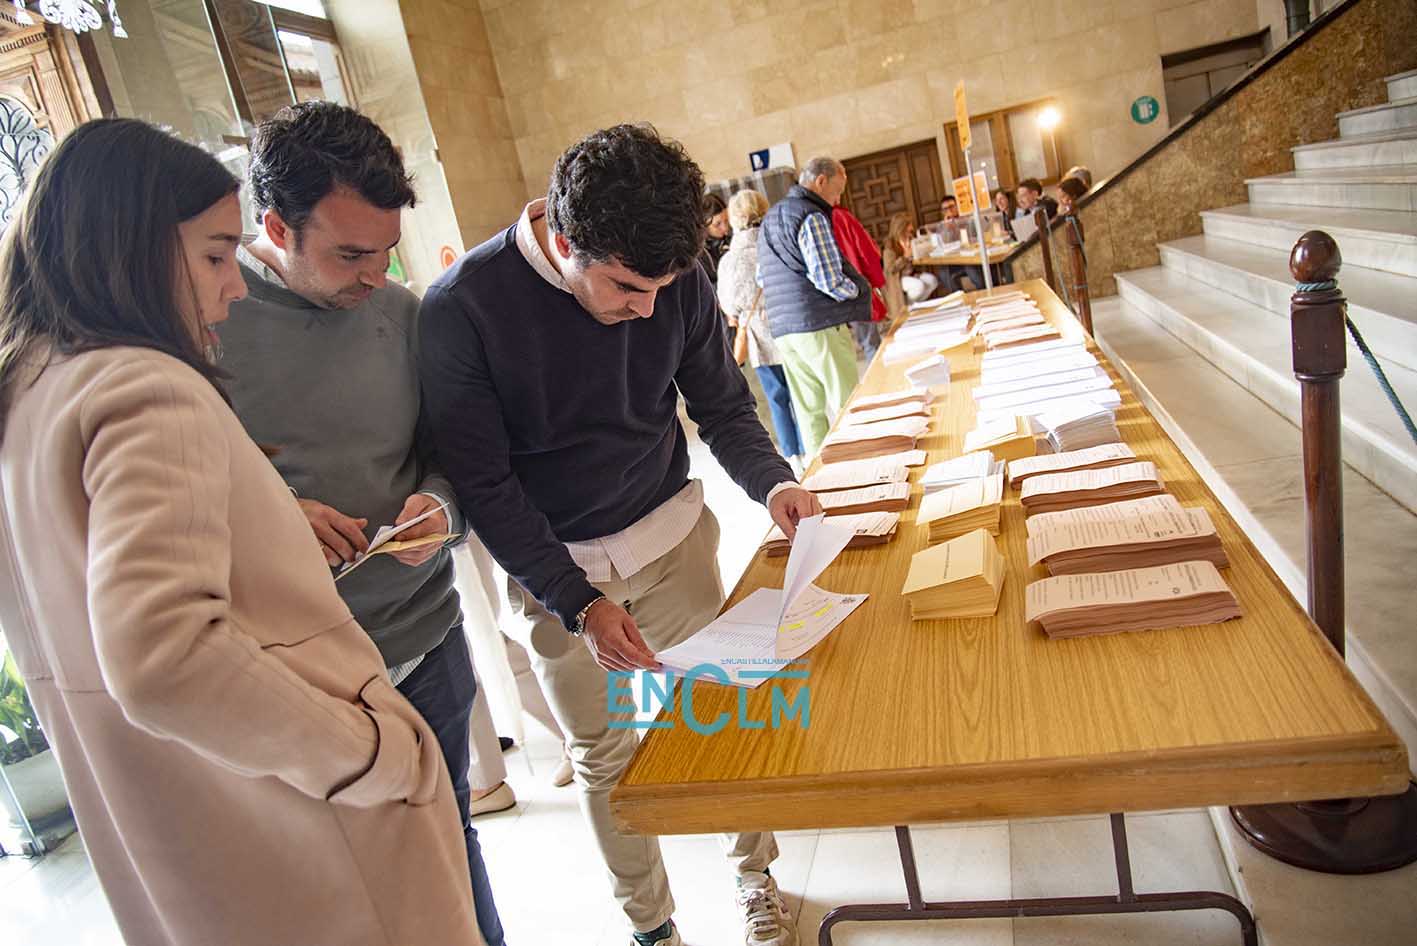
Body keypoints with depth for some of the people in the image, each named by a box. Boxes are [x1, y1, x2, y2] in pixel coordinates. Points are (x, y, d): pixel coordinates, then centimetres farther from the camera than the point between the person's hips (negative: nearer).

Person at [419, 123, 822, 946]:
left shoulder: (677, 279, -11)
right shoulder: (463, 306, -20)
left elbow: (723, 404, 3)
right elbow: (482, 480, -16)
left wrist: (771, 480, -17)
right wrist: (578, 601, -21)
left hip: (674, 536, 2)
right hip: (554, 569, -2)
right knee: (604, 756, 12)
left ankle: (754, 875, 39)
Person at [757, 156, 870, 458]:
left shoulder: (768, 221, 19)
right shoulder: (811, 217, -10)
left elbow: (761, 278, 23)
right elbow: (829, 280, -16)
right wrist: (857, 291, 2)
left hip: (782, 329, 8)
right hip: (820, 327, -8)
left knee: (810, 411, 9)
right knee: (845, 407, -2)